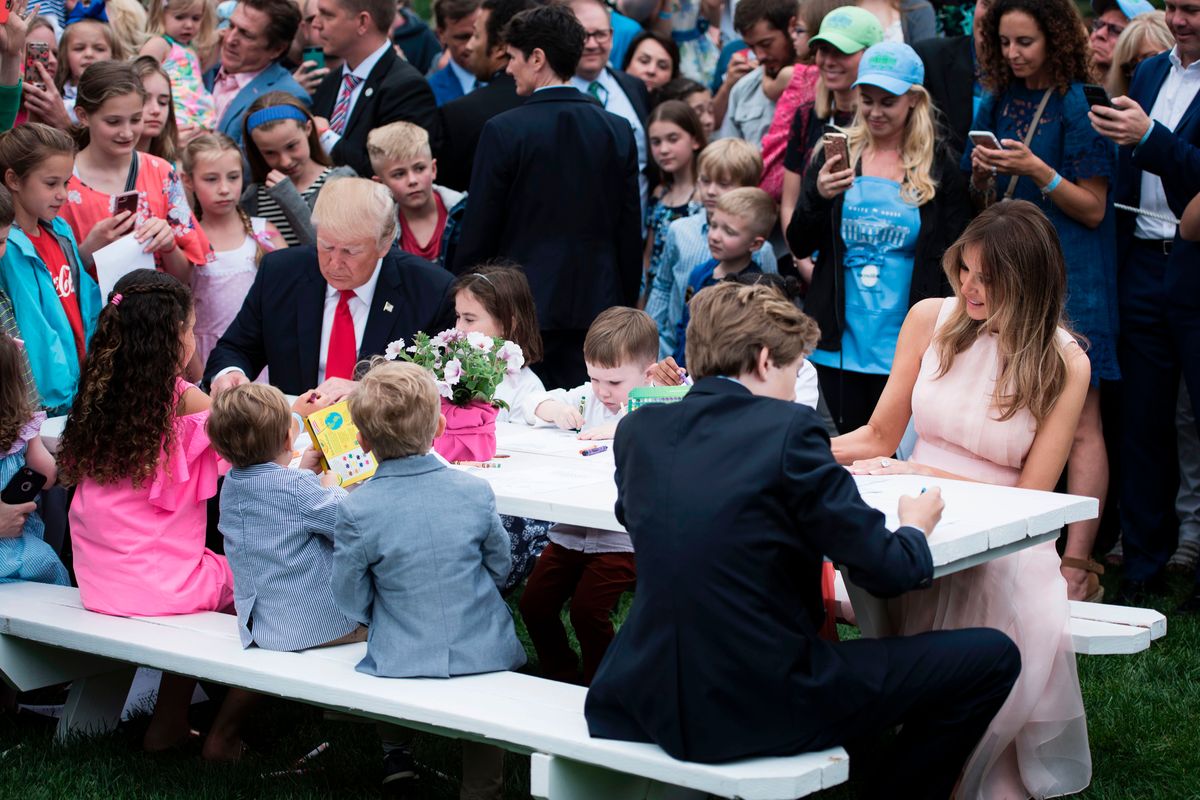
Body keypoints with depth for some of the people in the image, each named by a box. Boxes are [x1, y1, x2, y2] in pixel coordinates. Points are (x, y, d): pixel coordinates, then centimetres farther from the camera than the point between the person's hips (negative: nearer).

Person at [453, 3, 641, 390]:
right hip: (595, 305, 4)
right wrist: (625, 306, 17)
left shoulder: (504, 131, -9)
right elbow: (630, 231, 8)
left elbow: (479, 230, -5)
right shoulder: (618, 131, 4)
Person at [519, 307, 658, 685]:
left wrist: (622, 431, -29)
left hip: (620, 538, -7)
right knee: (534, 603, 2)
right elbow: (539, 404, 19)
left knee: (587, 609, -18)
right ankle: (561, 677, 20)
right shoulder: (589, 397, 13)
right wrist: (555, 409, -3)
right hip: (571, 532, 7)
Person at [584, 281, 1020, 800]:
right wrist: (916, 529, 14)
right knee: (992, 657, 5)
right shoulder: (788, 428, -12)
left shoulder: (637, 429, 4)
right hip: (759, 710, -7)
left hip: (649, 700, 7)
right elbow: (884, 572, -9)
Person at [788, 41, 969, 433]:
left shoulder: (939, 166, 0)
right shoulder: (835, 154, 5)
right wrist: (818, 197, -14)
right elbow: (799, 246, 5)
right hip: (838, 345, 2)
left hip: (904, 349, -2)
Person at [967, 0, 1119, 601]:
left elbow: (1093, 209, -7)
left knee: (1078, 422, -7)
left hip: (1069, 276, -6)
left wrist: (1036, 169, -20)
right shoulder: (998, 103, 13)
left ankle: (1078, 565, -9)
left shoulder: (1078, 107, -6)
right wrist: (981, 172, -3)